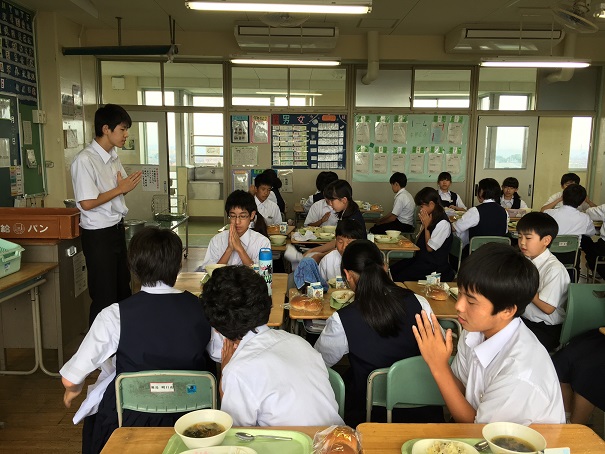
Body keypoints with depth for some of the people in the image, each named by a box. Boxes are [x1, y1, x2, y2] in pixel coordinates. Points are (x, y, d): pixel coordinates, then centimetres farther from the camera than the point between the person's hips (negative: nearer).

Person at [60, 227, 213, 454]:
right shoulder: (201, 308, -13)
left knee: (93, 418, 30)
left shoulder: (115, 315, -18)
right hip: (188, 418, 3)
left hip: (129, 420, -2)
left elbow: (70, 379, -12)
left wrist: (74, 389, 12)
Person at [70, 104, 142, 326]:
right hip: (98, 235, -9)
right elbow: (87, 203, -23)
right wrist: (120, 189, -16)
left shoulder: (113, 156, 7)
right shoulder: (85, 160, -19)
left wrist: (127, 186, -4)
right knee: (104, 298, 2)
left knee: (123, 289, 19)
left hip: (117, 229, 9)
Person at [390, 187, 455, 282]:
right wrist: (423, 224, -1)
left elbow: (430, 248, -16)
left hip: (434, 265, -8)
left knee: (400, 278, -20)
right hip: (421, 258, 8)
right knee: (392, 270, -8)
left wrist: (426, 226, -11)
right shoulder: (429, 218, 10)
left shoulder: (443, 223, -17)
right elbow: (418, 243, 12)